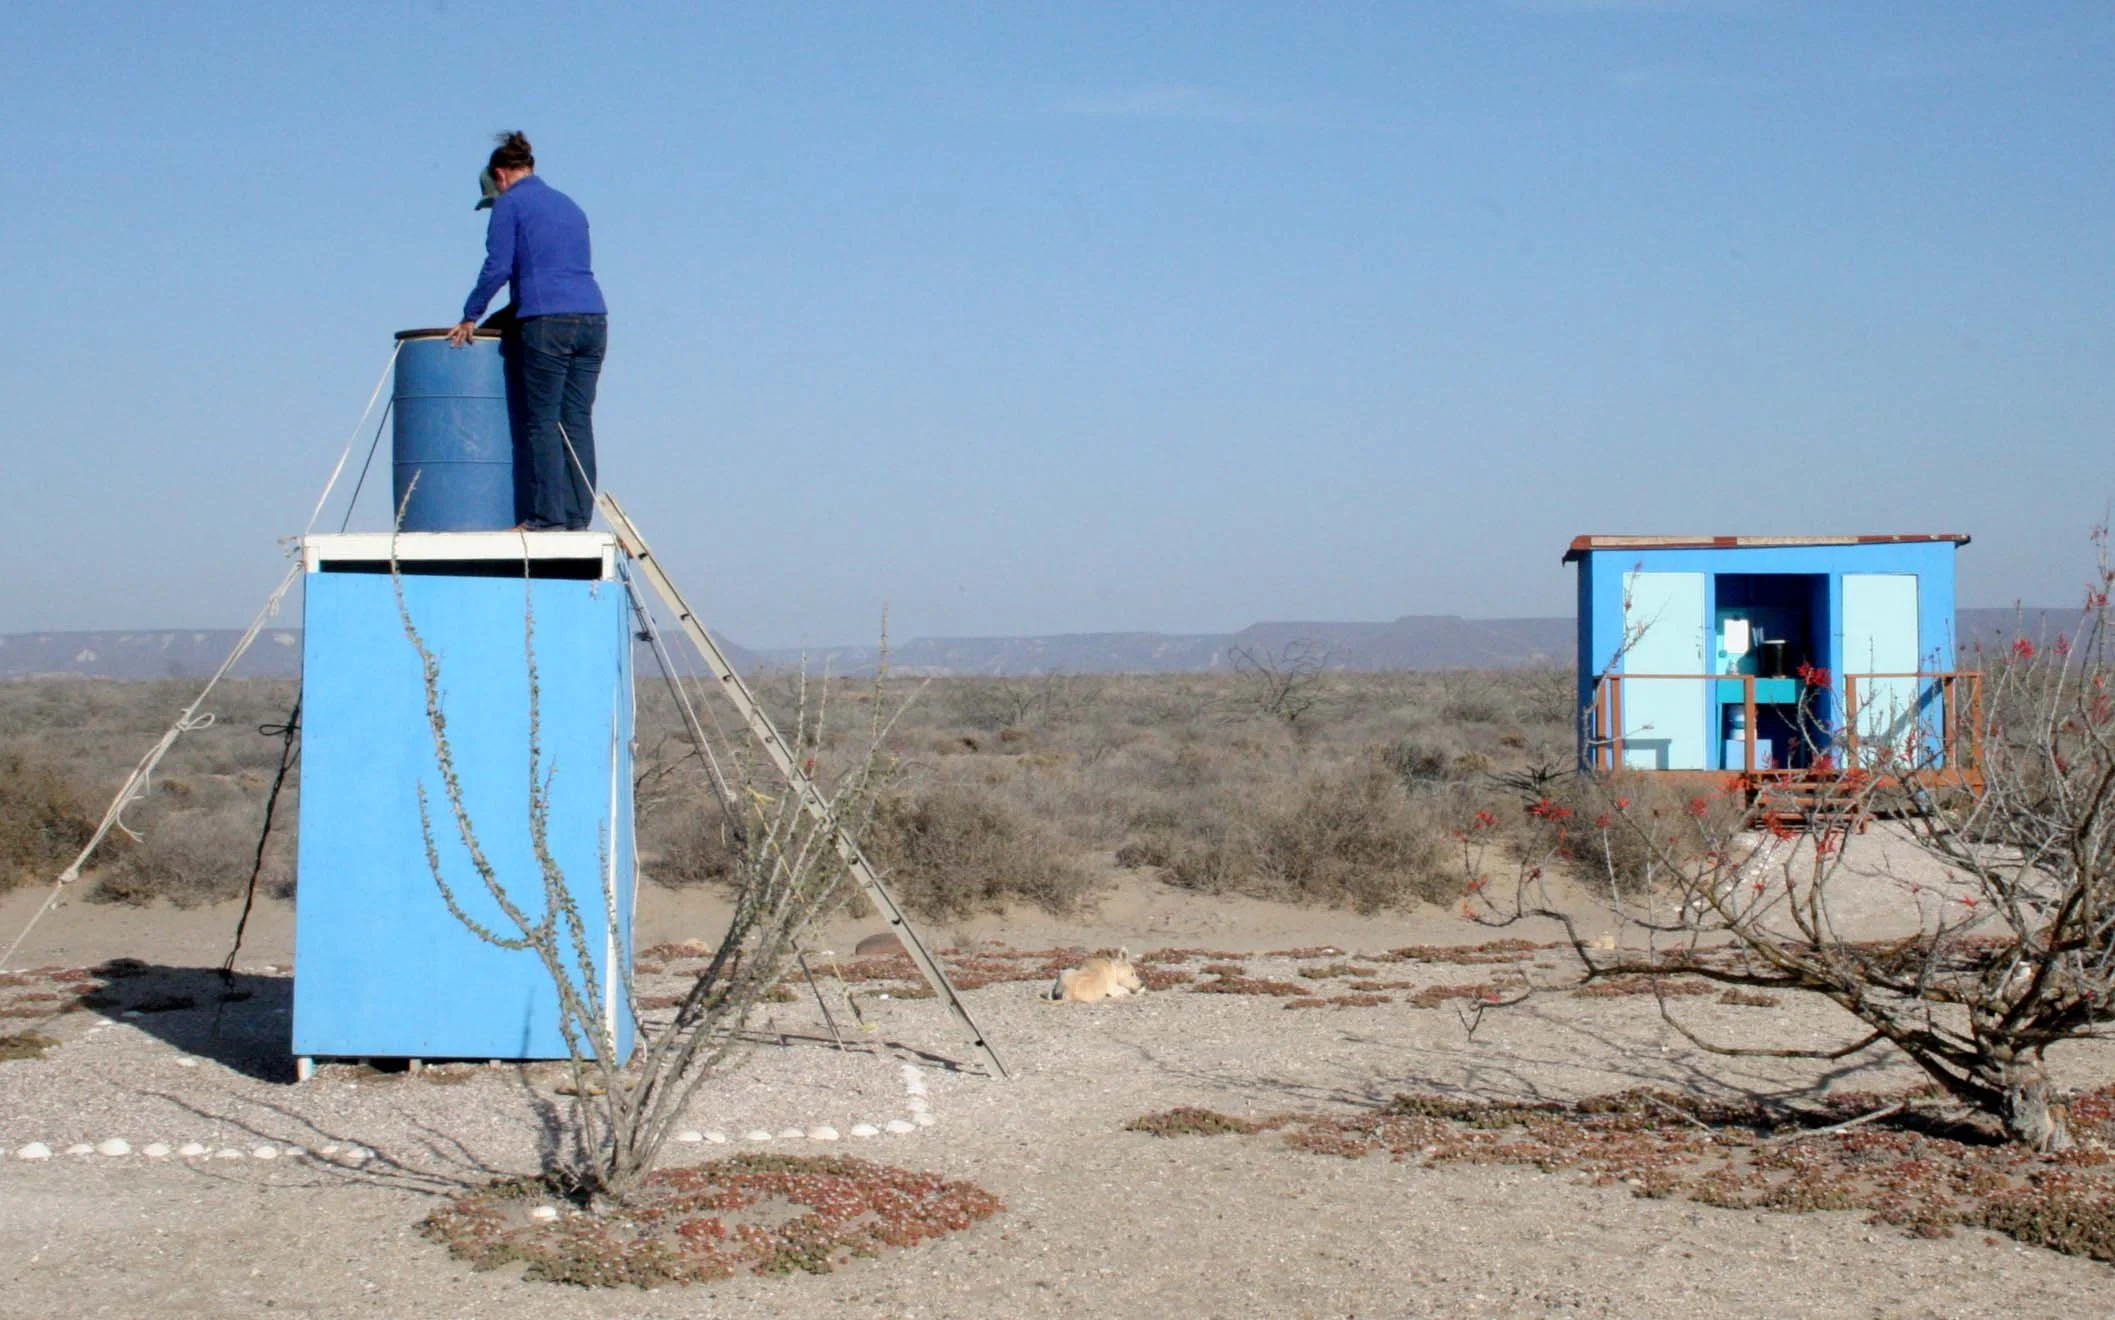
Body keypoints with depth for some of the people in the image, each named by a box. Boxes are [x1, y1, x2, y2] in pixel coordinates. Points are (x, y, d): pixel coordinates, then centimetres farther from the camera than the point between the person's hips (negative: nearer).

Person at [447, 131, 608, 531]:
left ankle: (547, 514, -4)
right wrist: (507, 315, 31)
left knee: (540, 422, -2)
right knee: (577, 421, 5)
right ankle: (578, 516, 3)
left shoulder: (510, 203, 3)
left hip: (547, 320, -7)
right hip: (592, 318, 7)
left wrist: (471, 316, 6)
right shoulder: (569, 206, 24)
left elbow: (497, 268, -5)